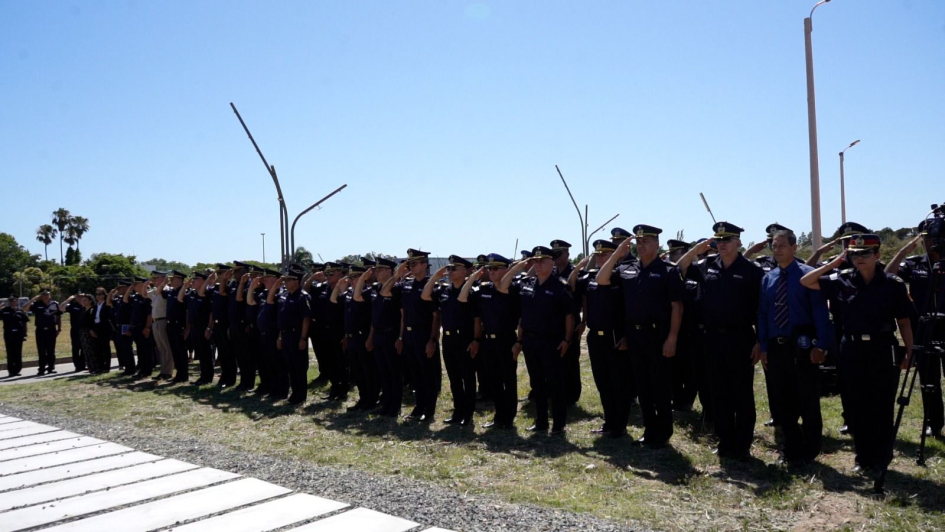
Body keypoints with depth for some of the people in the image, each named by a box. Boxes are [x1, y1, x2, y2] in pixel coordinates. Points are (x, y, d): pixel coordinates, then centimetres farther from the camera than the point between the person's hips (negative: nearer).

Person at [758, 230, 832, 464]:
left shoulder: (808, 274, -6)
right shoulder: (768, 278, 9)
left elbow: (820, 311, -9)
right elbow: (763, 314, 10)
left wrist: (820, 345, -15)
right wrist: (763, 346, 5)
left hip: (802, 346, -5)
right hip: (776, 346, 5)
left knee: (807, 401, 4)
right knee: (780, 401, 11)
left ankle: (809, 451, 18)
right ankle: (789, 448, 26)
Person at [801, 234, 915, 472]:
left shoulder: (893, 284, -4)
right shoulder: (842, 281, 1)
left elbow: (904, 321, 0)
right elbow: (806, 281, 4)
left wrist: (909, 352, -4)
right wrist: (834, 263, -1)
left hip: (883, 351, -2)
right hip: (852, 351, 2)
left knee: (882, 406, 6)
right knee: (859, 406, 10)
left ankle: (882, 457, 21)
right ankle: (863, 457, 22)